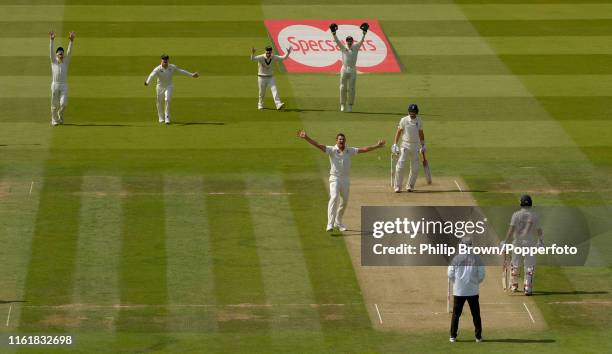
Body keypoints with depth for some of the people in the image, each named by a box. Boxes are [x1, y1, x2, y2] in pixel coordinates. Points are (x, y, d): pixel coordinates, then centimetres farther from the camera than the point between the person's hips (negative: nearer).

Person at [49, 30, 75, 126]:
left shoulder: (66, 61, 8)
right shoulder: (53, 61, 4)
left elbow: (69, 52, -5)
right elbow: (51, 51, -9)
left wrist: (71, 40, -19)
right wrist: (52, 40, -24)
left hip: (64, 86, 1)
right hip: (55, 85, -1)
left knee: (63, 103, -12)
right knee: (55, 104, 4)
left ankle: (60, 115, 16)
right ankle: (54, 120, 20)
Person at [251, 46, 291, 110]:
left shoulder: (274, 58, -7)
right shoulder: (261, 57, -20)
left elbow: (283, 58, -2)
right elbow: (253, 59, -36)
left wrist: (288, 53, -20)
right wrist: (253, 53, -57)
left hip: (270, 77, 2)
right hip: (262, 78, -2)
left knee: (274, 90, -14)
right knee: (262, 93, 9)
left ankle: (278, 104, -24)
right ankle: (260, 104, 33)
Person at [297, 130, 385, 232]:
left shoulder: (349, 151, 5)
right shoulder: (332, 150, -7)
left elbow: (363, 149, 7)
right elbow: (318, 145, -16)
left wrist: (377, 146, 4)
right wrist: (306, 138, -29)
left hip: (345, 179, 5)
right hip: (335, 178, -5)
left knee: (344, 201, 10)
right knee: (334, 197, -22)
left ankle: (338, 222, 30)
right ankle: (330, 224, -28)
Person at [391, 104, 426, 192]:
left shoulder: (419, 121, 4)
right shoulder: (404, 120, -5)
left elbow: (421, 133, 13)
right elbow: (398, 132, -2)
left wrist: (423, 145, 13)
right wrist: (395, 144, -8)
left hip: (415, 146, 3)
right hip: (405, 145, -3)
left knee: (415, 168, 1)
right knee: (400, 166, -11)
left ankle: (410, 186, 16)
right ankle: (397, 186, -3)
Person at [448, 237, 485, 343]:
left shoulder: (456, 258, -7)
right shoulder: (477, 258, -6)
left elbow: (450, 275, -4)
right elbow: (481, 275, -5)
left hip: (458, 290, 0)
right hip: (473, 291, 0)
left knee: (456, 314, 8)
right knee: (476, 314, 10)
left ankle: (453, 336, 7)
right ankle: (478, 336, 11)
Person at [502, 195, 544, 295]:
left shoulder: (516, 214, -5)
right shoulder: (534, 215, -2)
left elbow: (511, 229, -12)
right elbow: (539, 230, 4)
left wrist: (506, 242, -10)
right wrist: (541, 241, 23)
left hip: (518, 242, 0)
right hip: (530, 243, 0)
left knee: (515, 265, 15)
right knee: (529, 266, 3)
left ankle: (514, 286, 24)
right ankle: (528, 288, -4)